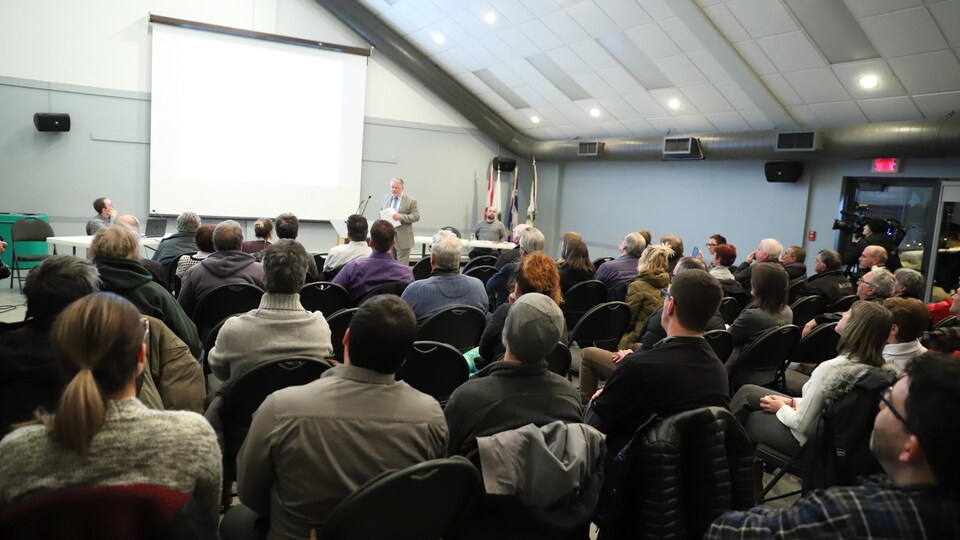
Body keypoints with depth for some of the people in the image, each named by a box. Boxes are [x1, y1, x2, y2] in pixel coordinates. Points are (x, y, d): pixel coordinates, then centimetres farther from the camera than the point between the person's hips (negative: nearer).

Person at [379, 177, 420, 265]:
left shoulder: (411, 201, -5)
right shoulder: (386, 198, 10)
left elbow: (416, 216, -10)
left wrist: (401, 217, -22)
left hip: (402, 238, -5)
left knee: (402, 265, -1)